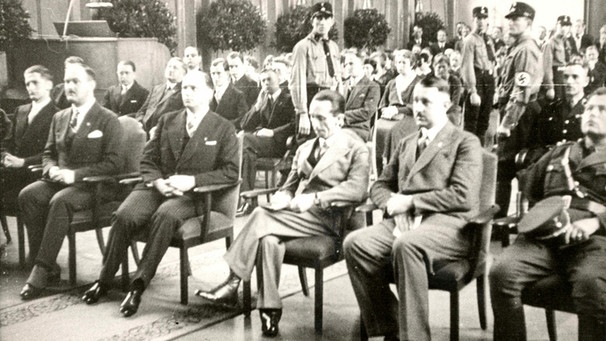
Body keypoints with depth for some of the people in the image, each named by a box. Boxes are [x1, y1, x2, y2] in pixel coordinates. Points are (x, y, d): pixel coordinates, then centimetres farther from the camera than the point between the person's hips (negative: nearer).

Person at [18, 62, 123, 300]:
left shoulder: (108, 120, -3)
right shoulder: (59, 118, 17)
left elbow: (113, 163, -10)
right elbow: (48, 153, 22)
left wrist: (75, 174, -20)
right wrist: (52, 169, -4)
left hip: (91, 184, -6)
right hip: (59, 180, 6)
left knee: (60, 201, -35)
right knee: (28, 195, -24)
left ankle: (42, 270, -28)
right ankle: (41, 262, -18)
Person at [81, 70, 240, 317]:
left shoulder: (224, 129, 5)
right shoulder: (167, 121, 17)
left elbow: (230, 171, -3)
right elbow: (148, 160, 14)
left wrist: (191, 180, -16)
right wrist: (158, 181, -9)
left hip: (192, 194, -3)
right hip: (156, 187, 4)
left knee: (165, 216, -36)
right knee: (124, 215, -25)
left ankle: (139, 284, -28)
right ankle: (104, 279, -9)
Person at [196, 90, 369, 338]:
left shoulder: (356, 148, 3)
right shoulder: (305, 148, 24)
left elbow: (357, 189, -13)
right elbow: (289, 186, 22)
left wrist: (314, 198, -23)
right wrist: (283, 197, -4)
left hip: (326, 217, -6)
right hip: (296, 214, 6)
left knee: (262, 216, -27)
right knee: (268, 238, -29)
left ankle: (233, 285, -21)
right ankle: (269, 311, -28)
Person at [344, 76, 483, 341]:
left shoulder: (466, 142, 6)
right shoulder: (406, 143, 26)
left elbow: (463, 196, -9)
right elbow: (379, 186, 22)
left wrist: (411, 201, -11)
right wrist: (394, 204, -2)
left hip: (448, 224, -6)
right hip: (404, 221, 6)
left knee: (406, 245, -38)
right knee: (355, 243, -23)